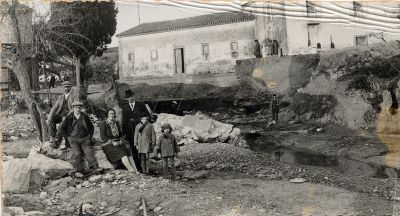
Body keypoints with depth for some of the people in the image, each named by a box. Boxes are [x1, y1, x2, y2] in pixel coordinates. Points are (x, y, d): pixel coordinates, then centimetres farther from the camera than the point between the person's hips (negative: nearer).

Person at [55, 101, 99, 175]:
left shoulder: (85, 117, 4)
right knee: (77, 153, -16)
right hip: (74, 139, -1)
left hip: (84, 139, 1)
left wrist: (90, 137, 12)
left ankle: (94, 167, -12)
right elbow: (62, 128, 7)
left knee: (89, 152, -13)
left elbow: (91, 127, 17)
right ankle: (79, 170, -13)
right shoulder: (69, 118, 0)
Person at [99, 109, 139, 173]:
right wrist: (112, 142, -16)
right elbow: (102, 136, -9)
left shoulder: (116, 123, 15)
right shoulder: (103, 124, -2)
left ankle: (135, 170, -30)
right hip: (109, 144, -5)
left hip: (118, 142, 5)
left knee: (128, 151, -21)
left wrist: (121, 140, 2)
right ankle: (131, 170, -37)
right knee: (122, 153, -29)